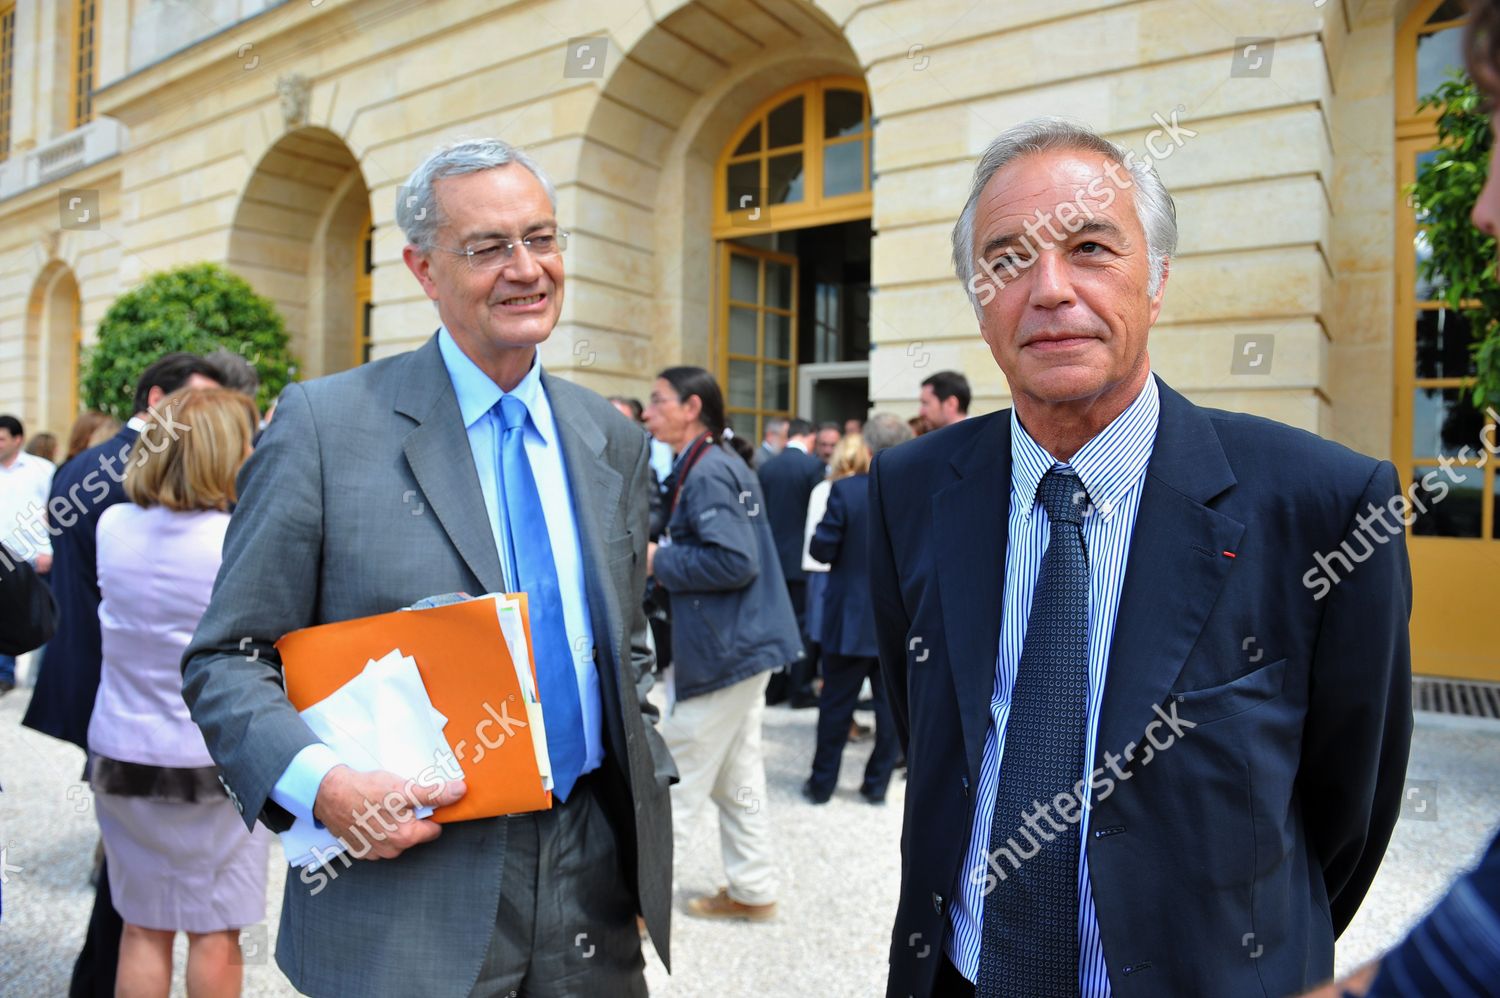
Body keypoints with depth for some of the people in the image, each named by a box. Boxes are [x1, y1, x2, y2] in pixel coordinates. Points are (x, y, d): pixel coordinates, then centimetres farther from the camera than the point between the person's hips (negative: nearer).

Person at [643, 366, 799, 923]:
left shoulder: (708, 471, -19)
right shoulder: (721, 462, 12)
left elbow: (735, 560, -27)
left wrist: (660, 561, -17)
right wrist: (666, 562, 8)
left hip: (724, 649, -10)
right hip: (744, 643, 10)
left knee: (679, 779, 1)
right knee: (736, 776, 18)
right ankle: (753, 891, 30)